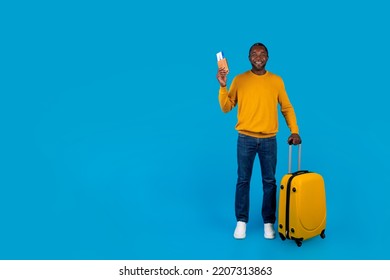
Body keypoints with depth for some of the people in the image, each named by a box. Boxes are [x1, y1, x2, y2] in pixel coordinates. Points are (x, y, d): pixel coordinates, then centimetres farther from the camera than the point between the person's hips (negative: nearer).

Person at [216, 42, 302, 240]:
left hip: (269, 140, 1)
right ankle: (241, 221, 16)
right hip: (245, 138, -1)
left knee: (269, 181, 6)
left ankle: (268, 222, 18)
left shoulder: (277, 81, 4)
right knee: (243, 180, 5)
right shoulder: (239, 80, 1)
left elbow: (287, 108, 9)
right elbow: (226, 108, -1)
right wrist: (222, 86, -14)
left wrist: (294, 131, 0)